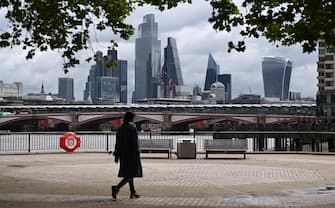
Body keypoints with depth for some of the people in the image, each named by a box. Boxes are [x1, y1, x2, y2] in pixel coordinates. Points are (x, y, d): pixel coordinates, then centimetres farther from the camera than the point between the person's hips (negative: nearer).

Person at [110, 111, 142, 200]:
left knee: (128, 173, 16)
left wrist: (116, 155, 12)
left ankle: (132, 192, 20)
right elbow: (135, 141, -18)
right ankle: (117, 188, -19)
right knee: (132, 173, -4)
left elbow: (117, 142, 9)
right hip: (131, 153, -8)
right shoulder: (132, 127, -13)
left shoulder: (121, 128, 8)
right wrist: (137, 154, -16)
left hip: (123, 153, 8)